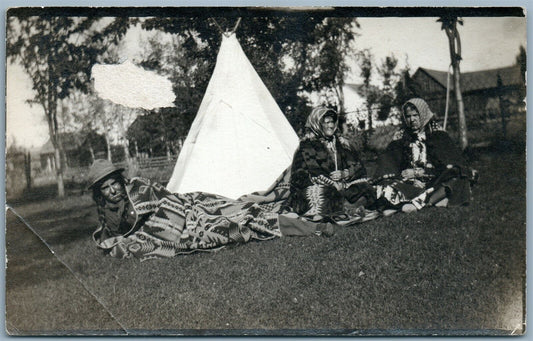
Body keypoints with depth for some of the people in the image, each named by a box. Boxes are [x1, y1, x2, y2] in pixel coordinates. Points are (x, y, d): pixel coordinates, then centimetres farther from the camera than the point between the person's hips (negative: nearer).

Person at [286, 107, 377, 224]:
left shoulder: (340, 142, 13)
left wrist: (344, 173, -9)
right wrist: (335, 184, -22)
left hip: (338, 188, 5)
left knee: (363, 187, -15)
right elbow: (313, 173, -14)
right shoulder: (307, 145, -4)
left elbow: (358, 166, 12)